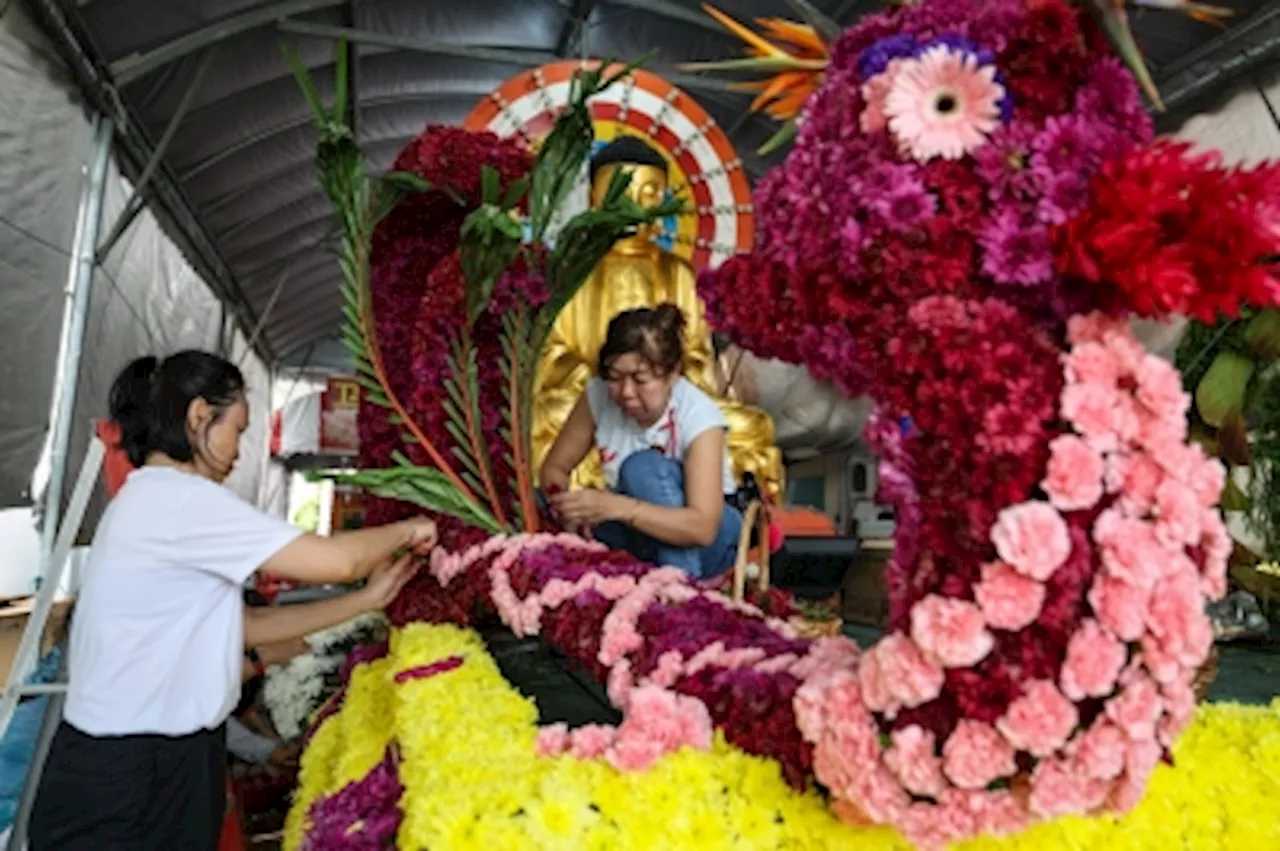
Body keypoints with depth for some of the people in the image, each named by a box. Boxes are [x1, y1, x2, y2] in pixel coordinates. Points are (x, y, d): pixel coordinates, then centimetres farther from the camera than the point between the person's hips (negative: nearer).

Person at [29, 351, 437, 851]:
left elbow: (247, 626, 11)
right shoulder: (177, 498, -19)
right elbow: (336, 560, -22)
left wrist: (367, 599, 8)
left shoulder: (154, 503, 12)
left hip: (165, 762, 9)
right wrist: (406, 530, -3)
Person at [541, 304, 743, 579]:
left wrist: (615, 506, -47)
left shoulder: (699, 415, -26)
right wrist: (566, 503, -27)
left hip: (709, 539, -4)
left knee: (644, 466, -31)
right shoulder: (598, 395, -14)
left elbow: (703, 528, -35)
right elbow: (554, 467, -3)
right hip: (635, 532, 5)